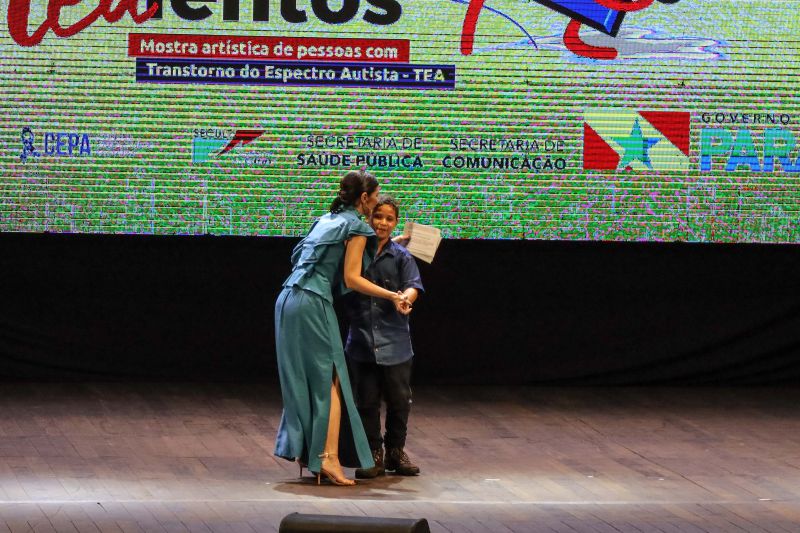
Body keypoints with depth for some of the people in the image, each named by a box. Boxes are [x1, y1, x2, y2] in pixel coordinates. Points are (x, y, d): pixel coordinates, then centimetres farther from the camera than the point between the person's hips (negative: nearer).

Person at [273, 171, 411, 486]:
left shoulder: (327, 220, 22)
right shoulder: (356, 226, -3)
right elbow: (352, 278, -9)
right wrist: (393, 297, -9)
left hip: (288, 301, 8)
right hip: (314, 304, -8)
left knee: (300, 379, 12)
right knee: (329, 379, -6)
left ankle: (302, 449, 15)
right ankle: (328, 456, -14)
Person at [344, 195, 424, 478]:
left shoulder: (401, 255, 0)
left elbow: (413, 285, -11)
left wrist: (404, 298, -31)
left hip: (394, 341, -1)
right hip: (361, 339, 1)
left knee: (399, 399, 7)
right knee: (367, 400, 4)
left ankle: (396, 452, 22)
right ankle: (374, 455, 14)